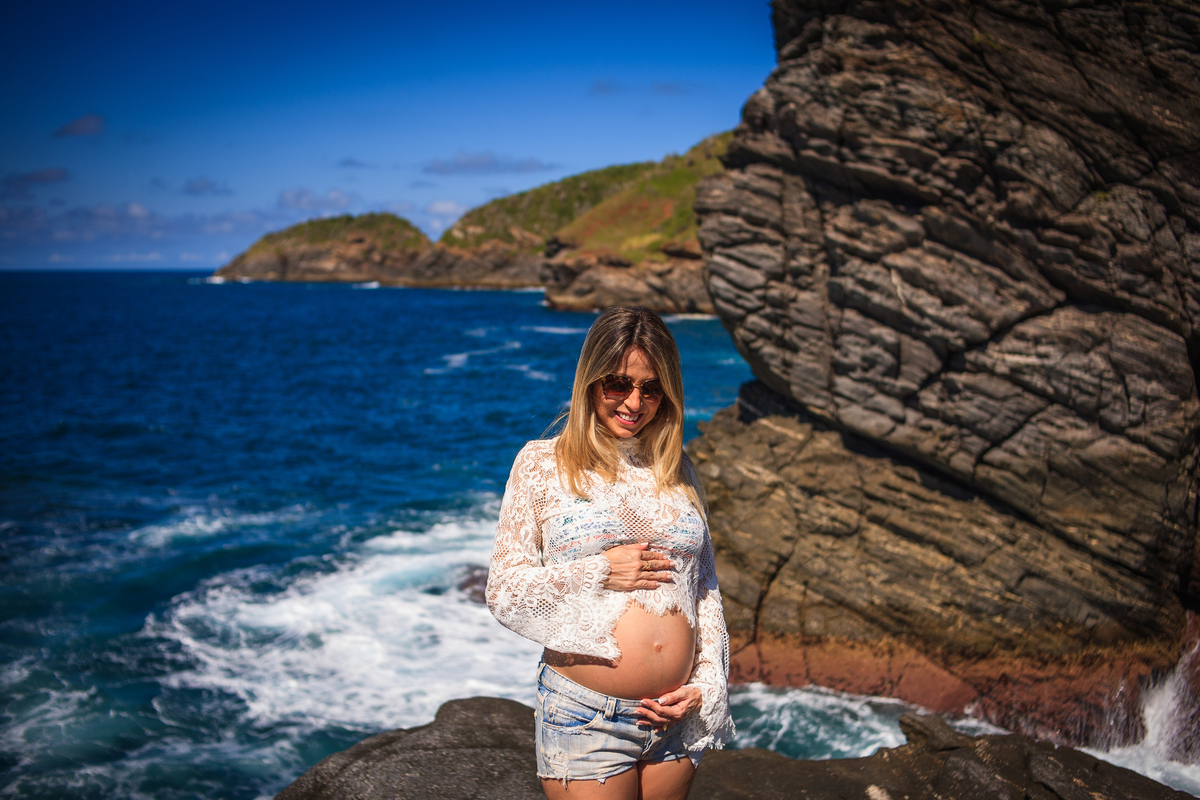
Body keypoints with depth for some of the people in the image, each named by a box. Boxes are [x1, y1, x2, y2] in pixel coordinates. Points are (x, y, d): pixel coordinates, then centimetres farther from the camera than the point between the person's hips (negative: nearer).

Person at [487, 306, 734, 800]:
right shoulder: (541, 464, -2)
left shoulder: (677, 470, 9)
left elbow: (705, 588, 12)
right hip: (584, 718, -4)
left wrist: (706, 685, 1)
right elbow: (503, 594, -4)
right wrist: (598, 573, -15)